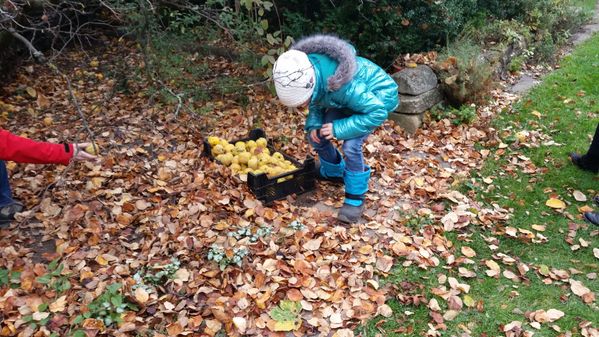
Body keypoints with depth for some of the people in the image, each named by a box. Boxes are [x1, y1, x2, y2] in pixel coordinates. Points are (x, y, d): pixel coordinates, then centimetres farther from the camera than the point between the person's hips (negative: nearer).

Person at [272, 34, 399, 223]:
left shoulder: (342, 85, -43)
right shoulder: (303, 77, -21)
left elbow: (377, 112, -35)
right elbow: (316, 104, 0)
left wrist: (338, 128, -34)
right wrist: (313, 125, -19)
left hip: (378, 98, -7)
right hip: (348, 100, 7)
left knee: (351, 145, -26)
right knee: (315, 135, 0)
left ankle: (355, 199, -6)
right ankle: (333, 172, 29)